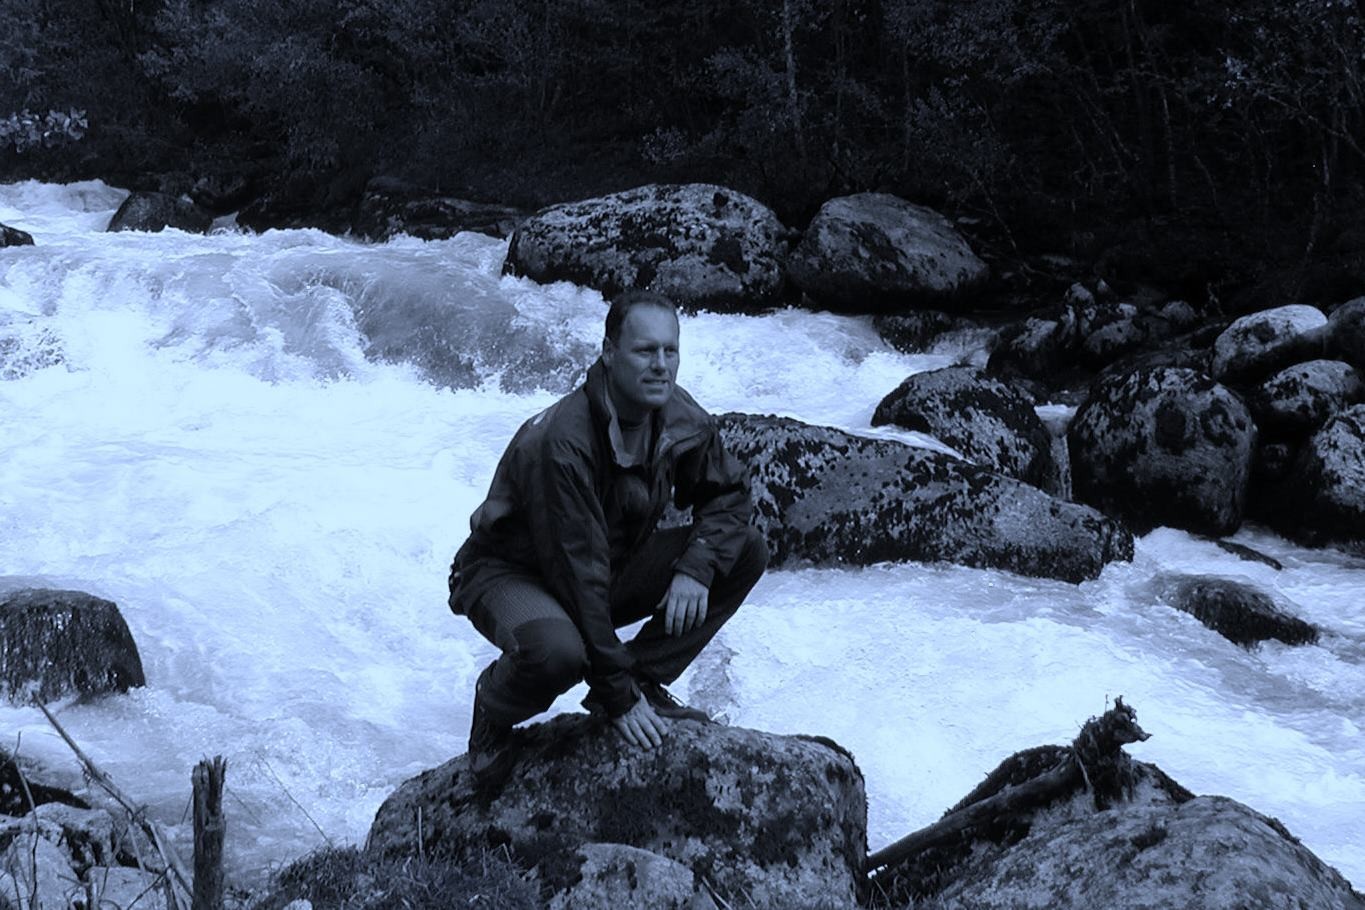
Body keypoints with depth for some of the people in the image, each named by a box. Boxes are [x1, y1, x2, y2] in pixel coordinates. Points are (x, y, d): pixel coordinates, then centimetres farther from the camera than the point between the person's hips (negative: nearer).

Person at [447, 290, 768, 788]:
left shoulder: (681, 419, -11)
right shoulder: (559, 443, -33)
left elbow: (728, 494, 6)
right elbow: (578, 572, -31)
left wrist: (695, 569, -17)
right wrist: (619, 700, -26)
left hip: (614, 565, 7)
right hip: (511, 573, -7)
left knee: (746, 550, -9)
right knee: (558, 651, -41)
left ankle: (645, 682, 0)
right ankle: (494, 711, -5)